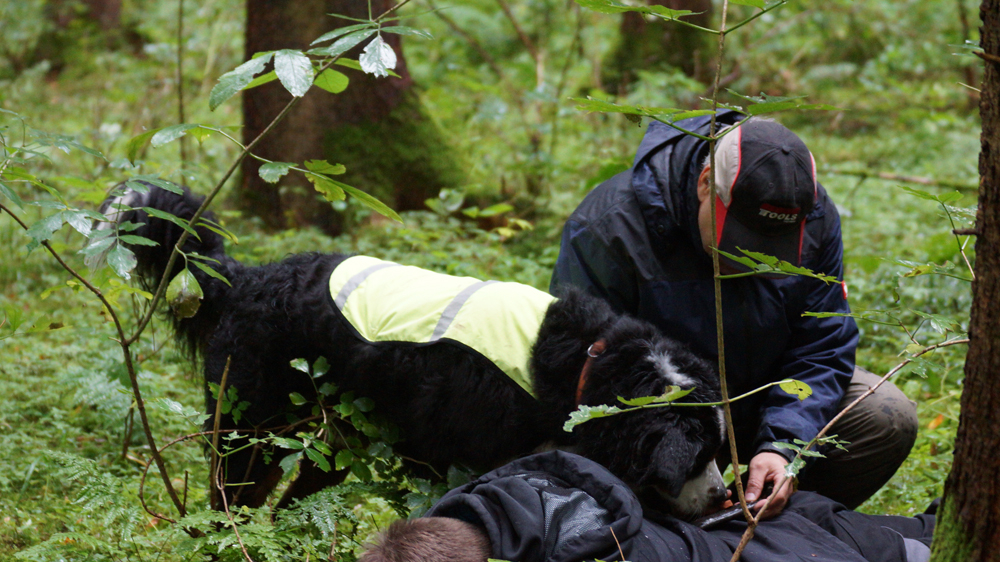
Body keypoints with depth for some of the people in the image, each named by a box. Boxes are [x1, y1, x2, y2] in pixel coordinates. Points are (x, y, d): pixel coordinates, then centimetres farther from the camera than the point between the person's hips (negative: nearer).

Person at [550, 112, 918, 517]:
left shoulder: (815, 219, -15)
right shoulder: (608, 226, -28)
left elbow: (819, 354, -11)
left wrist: (781, 447, -30)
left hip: (759, 399, 4)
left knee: (888, 420, -14)